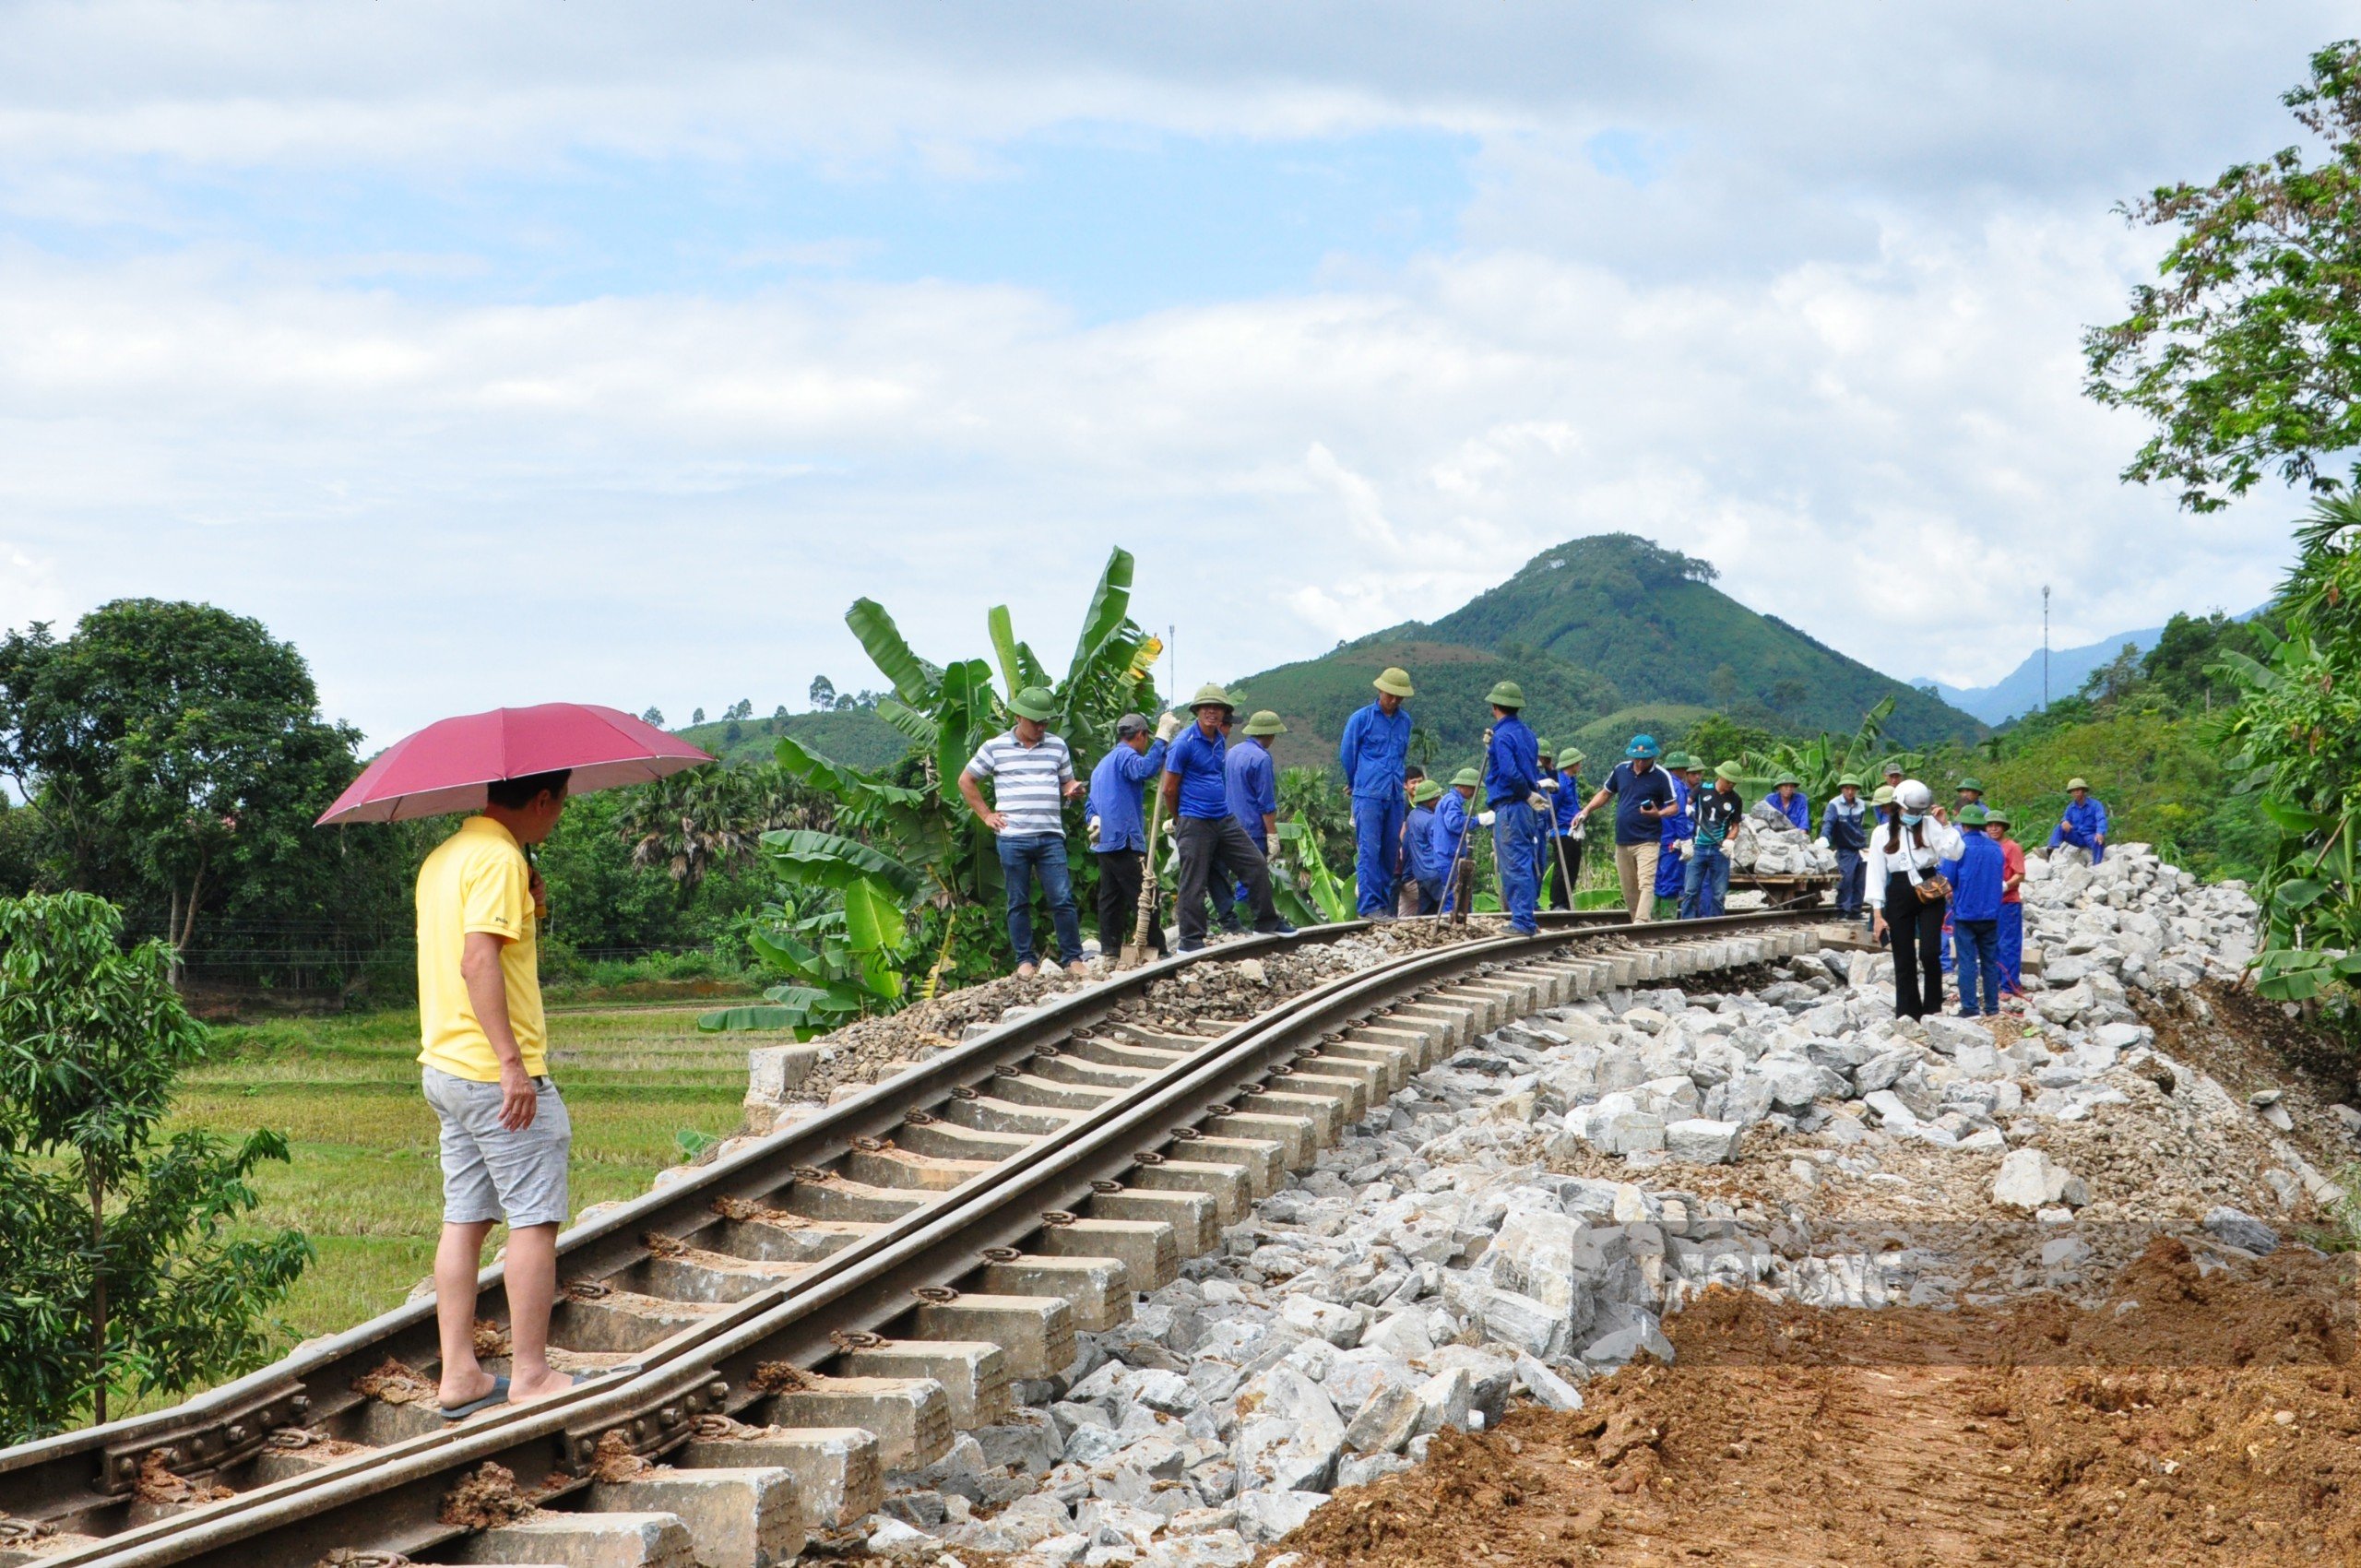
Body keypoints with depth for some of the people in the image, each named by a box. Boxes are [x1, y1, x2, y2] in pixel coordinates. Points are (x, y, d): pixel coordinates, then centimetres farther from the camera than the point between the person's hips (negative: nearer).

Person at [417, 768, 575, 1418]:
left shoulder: (445, 856, 17)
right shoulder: (499, 858, -14)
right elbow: (479, 959, -24)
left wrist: (529, 905, 11)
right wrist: (512, 1061, -26)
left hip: (445, 1066, 10)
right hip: (495, 1072, -10)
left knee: (465, 1219, 9)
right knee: (534, 1218, -4)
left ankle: (459, 1375, 10)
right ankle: (530, 1375, -2)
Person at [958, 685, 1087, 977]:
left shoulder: (1057, 746, 11)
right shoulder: (995, 747, 4)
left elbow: (1067, 783, 20)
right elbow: (966, 781, 13)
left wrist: (1073, 790, -5)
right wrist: (985, 815, 7)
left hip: (1051, 837, 1)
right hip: (1013, 839, -1)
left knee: (1063, 899, -3)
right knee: (1019, 903, 4)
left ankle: (1073, 957, 5)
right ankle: (1026, 960, 12)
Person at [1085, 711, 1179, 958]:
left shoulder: (1102, 764, 26)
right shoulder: (1124, 755, -5)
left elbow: (1090, 805, 24)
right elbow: (1144, 769, -28)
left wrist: (1095, 820, 3)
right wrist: (1163, 736, -26)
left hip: (1104, 843, 10)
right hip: (1125, 840, -10)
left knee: (1111, 899, 8)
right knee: (1144, 897, -9)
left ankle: (1109, 952, 7)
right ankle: (1156, 951, -11)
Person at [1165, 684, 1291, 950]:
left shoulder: (1220, 741, 12)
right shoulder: (1185, 743, -12)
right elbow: (1169, 788, -8)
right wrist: (1178, 821, 4)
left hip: (1225, 819, 8)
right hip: (1195, 825, -7)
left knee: (1257, 866, 8)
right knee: (1194, 883, -3)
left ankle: (1266, 922, 21)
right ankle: (1191, 940, 3)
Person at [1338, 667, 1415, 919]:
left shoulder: (1405, 721, 13)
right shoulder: (1361, 719, -1)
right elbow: (1346, 755, 9)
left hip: (1395, 797, 5)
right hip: (1368, 796, -5)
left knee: (1389, 851, 5)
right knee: (1369, 850, -9)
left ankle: (1385, 903, 10)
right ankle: (1370, 905, -12)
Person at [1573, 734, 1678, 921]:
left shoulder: (1661, 776, -5)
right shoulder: (1621, 769, 7)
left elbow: (1673, 807, -1)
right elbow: (1605, 793, 20)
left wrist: (1658, 814, -22)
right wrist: (1586, 810, 7)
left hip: (1647, 841, -5)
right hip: (1622, 842, 5)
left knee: (1646, 884, -17)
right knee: (1629, 890, 9)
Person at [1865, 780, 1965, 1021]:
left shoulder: (1930, 825, 3)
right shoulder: (1883, 834, 5)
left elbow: (1954, 852, -8)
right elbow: (1876, 874, 4)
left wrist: (1944, 824, -11)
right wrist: (1878, 914, -1)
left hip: (1929, 894, -1)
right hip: (1899, 897, 1)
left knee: (1929, 952, -12)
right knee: (1904, 959, 3)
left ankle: (1933, 1008, 4)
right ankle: (1908, 1013, 9)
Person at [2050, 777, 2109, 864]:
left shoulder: (2095, 805, -7)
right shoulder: (2071, 807, 9)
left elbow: (2101, 820, -20)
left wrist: (2100, 833, -42)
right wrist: (2064, 822, -26)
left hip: (2090, 837, -4)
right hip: (2076, 838, 4)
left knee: (2099, 841, -38)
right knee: (2059, 828, -17)